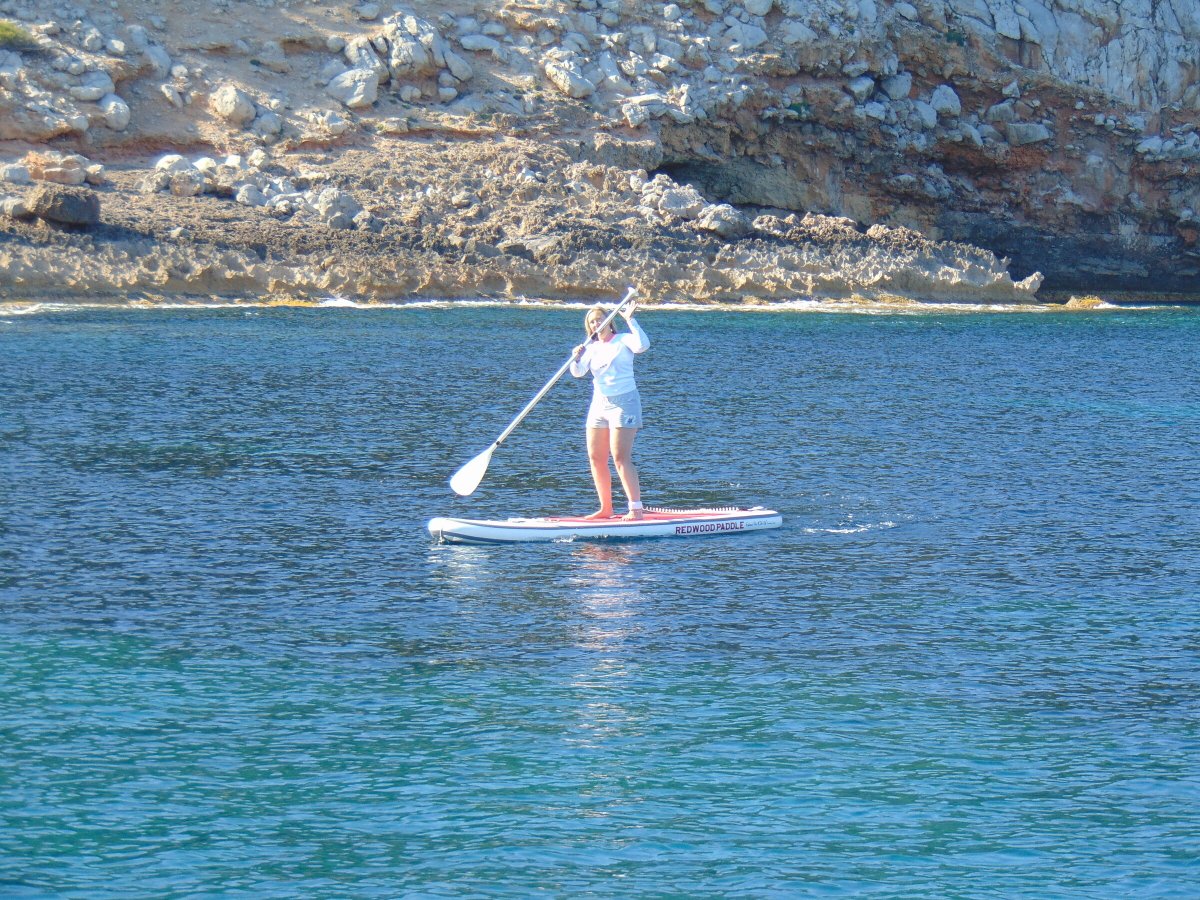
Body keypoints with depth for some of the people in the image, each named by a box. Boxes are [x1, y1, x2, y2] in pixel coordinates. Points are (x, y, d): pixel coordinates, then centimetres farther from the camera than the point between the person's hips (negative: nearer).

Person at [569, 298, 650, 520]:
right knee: (595, 458, 5)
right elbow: (578, 372, -2)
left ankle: (636, 508, -15)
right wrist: (576, 359, -22)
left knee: (621, 457, -15)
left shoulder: (623, 340, -2)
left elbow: (642, 345, -23)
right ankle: (606, 508, 13)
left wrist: (630, 320, -22)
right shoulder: (591, 348, 12)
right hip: (599, 403, 7)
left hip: (624, 402, -7)